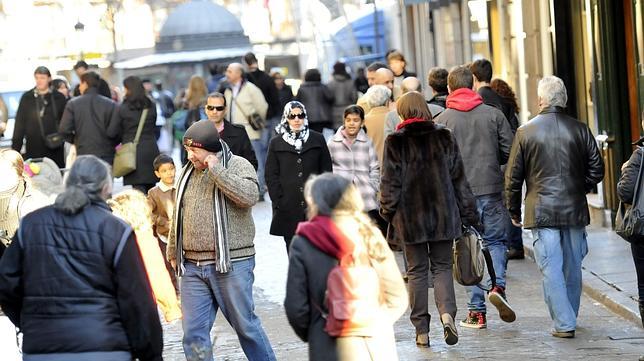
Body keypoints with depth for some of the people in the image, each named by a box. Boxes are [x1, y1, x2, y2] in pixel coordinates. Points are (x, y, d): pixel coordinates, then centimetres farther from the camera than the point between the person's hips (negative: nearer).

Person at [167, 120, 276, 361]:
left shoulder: (238, 166, -4)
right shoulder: (188, 172, 14)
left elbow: (249, 196, -25)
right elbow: (178, 215, 24)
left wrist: (216, 169, -19)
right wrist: (173, 252, 27)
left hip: (231, 263, -5)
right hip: (193, 266, 5)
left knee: (245, 324, 5)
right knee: (193, 331, 1)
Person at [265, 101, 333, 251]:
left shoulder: (318, 140, 8)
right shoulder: (276, 143, 8)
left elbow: (326, 171, 8)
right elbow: (271, 176, 5)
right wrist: (278, 201, -5)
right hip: (288, 209, 0)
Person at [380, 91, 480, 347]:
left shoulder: (395, 142, -5)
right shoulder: (444, 138, 2)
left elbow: (390, 182, -5)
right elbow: (459, 179, 4)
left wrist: (387, 212, 7)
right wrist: (468, 215, 8)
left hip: (410, 215, -1)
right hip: (443, 214, 1)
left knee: (417, 271, 7)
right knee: (442, 267, 10)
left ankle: (422, 331, 7)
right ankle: (447, 313, -15)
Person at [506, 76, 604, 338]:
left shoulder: (525, 132, -4)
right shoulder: (580, 130, 0)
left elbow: (513, 176, 0)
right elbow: (597, 170, 5)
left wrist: (514, 211, 11)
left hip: (542, 212, -3)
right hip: (575, 210, 3)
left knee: (551, 269, -1)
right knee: (573, 267, 15)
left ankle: (564, 324, -6)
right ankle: (569, 318, 28)